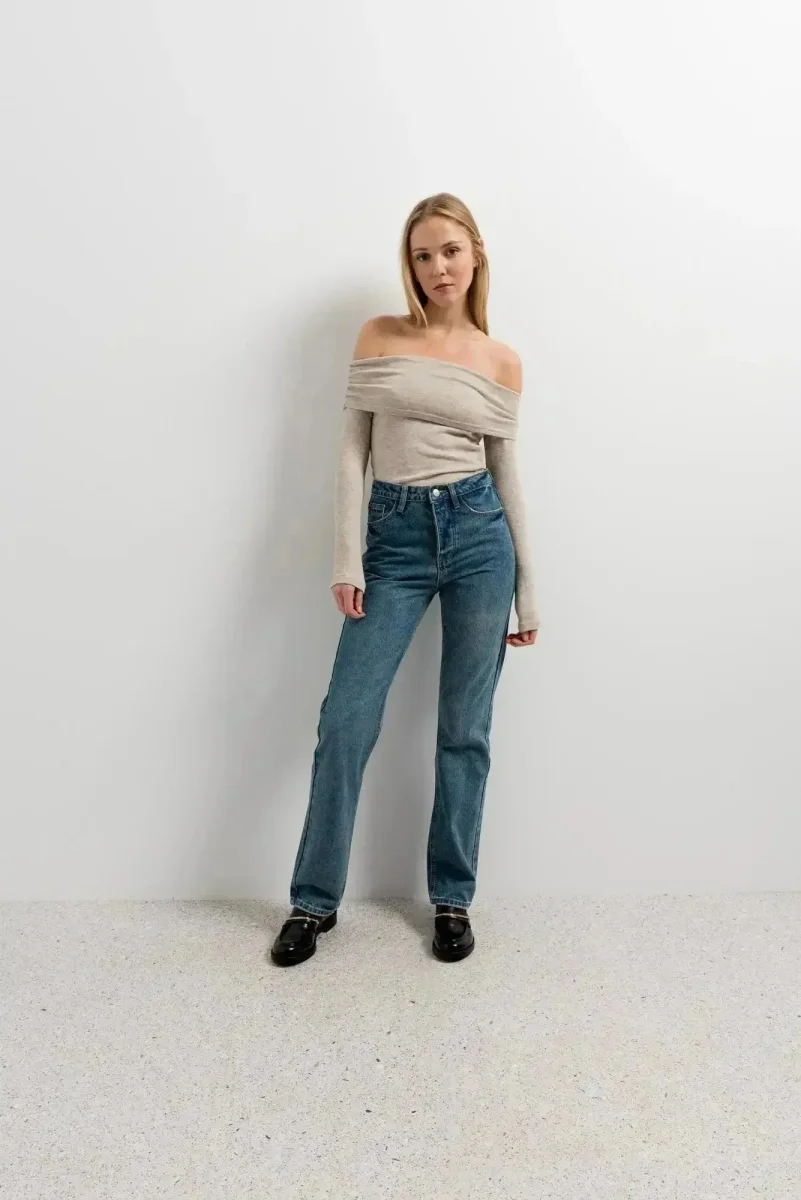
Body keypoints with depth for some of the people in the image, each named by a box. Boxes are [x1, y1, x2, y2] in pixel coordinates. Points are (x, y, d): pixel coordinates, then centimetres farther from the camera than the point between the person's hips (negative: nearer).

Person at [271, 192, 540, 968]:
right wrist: (347, 558, -7)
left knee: (465, 729, 7)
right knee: (346, 720, -1)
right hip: (395, 537, 0)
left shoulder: (502, 363, 6)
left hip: (478, 532, 1)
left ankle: (452, 898, 23)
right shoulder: (378, 338, 5)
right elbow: (352, 453, 2)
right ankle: (314, 899, 16)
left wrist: (528, 589, 7)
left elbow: (507, 475, 9)